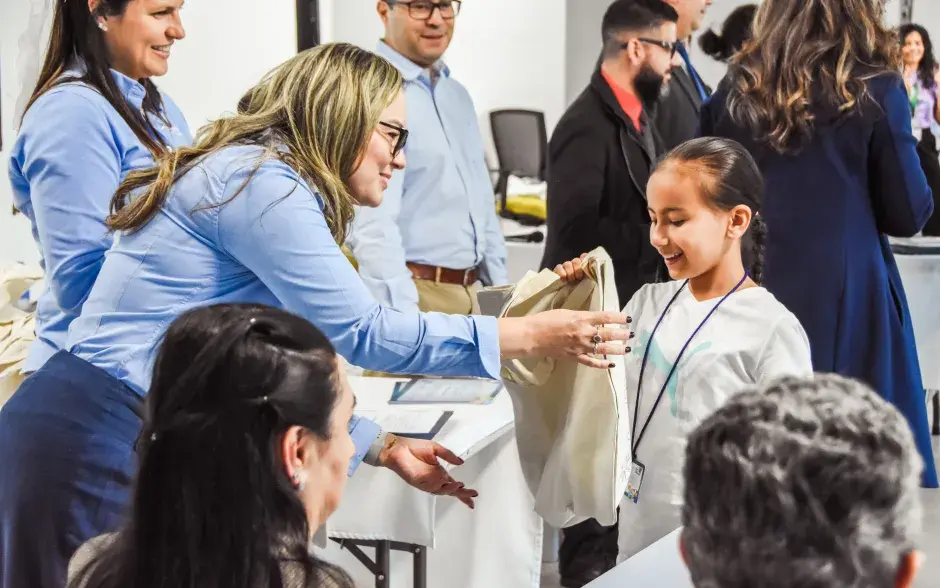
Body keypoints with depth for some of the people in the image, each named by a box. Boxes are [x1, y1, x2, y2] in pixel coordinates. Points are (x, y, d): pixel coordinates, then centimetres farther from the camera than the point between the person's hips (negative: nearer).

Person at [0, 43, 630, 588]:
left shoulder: (262, 179, 17)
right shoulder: (262, 181, -14)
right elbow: (360, 331, -17)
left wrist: (387, 449, 15)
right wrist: (536, 336, -13)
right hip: (96, 446, -10)